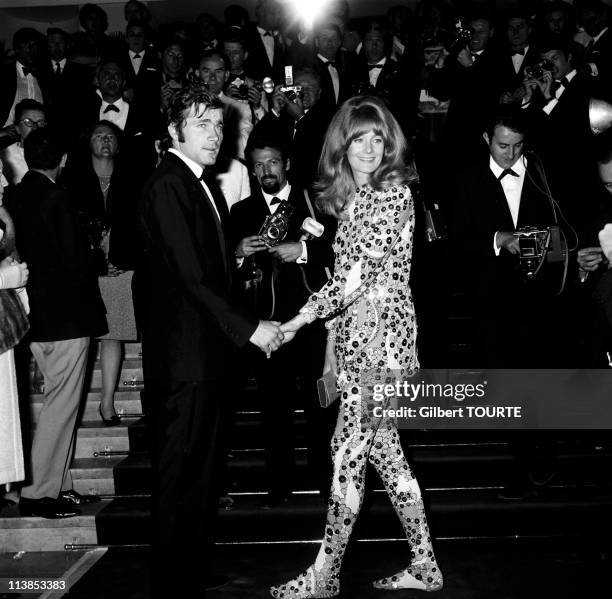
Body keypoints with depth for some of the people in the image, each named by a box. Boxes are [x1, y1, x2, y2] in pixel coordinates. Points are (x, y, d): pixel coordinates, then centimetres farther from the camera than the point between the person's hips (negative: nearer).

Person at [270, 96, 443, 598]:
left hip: (383, 331, -9)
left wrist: (297, 322, -16)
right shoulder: (350, 198, 14)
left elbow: (357, 276, -19)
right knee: (383, 447, 13)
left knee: (349, 450, -4)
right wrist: (332, 343, 13)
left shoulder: (394, 193, -11)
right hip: (354, 331, 9)